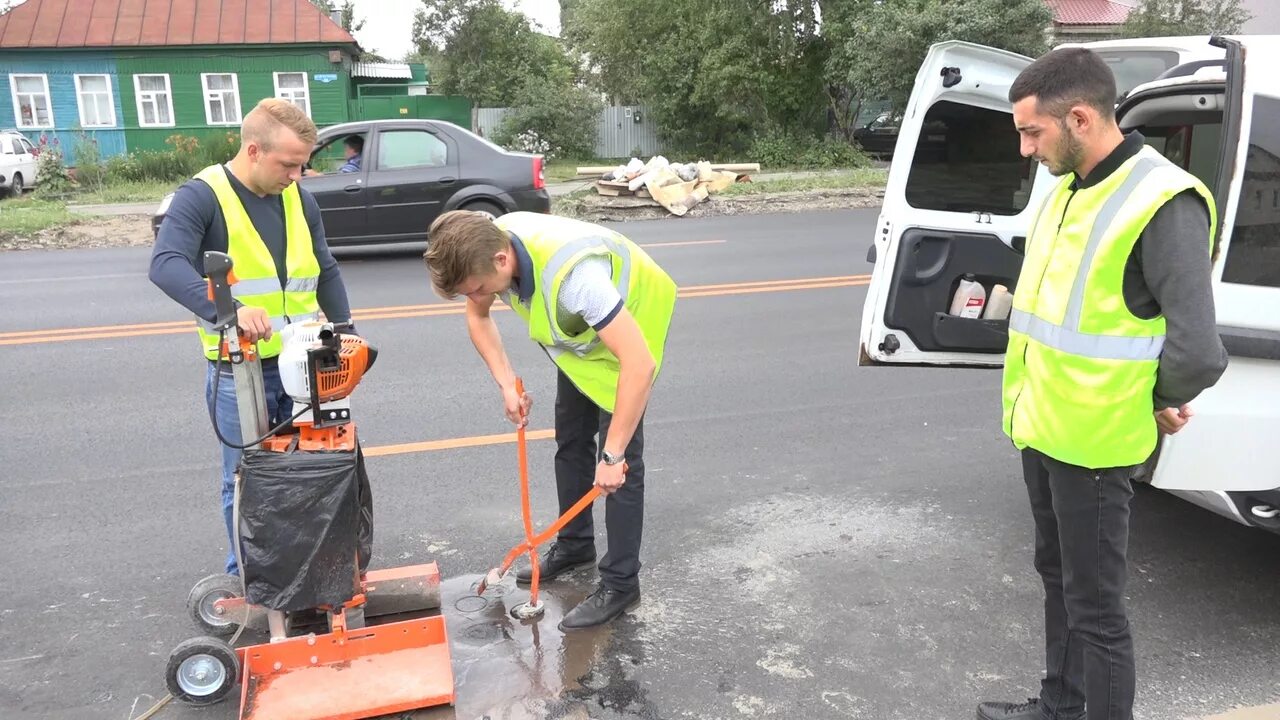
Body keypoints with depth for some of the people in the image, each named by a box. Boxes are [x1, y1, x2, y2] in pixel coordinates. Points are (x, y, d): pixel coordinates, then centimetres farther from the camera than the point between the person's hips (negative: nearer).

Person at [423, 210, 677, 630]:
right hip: (581, 330, 8)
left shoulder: (571, 274, -45)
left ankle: (620, 583, 5)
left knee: (622, 460, -9)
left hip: (632, 324, -7)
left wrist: (612, 455, -40)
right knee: (569, 440, 15)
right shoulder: (489, 244, -22)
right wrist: (506, 385, -11)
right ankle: (575, 545, 34)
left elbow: (639, 364, -46)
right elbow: (478, 317, 0)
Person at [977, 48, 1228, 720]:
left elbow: (1198, 353, -27)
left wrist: (1155, 402, -8)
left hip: (1091, 444, -9)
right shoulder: (1069, 188, 7)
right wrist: (1032, 402, 10)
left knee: (1094, 605, 5)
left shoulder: (1163, 203, -21)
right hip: (1042, 430, 9)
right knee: (1057, 578, 23)